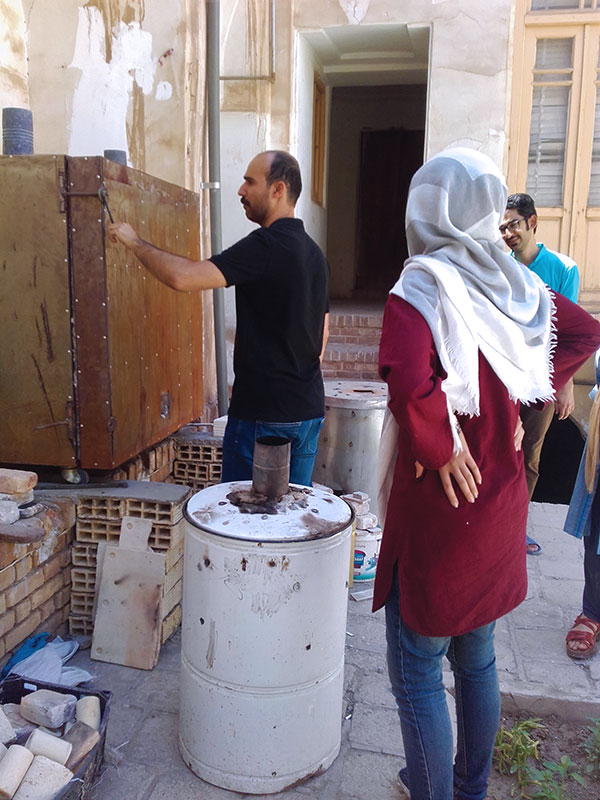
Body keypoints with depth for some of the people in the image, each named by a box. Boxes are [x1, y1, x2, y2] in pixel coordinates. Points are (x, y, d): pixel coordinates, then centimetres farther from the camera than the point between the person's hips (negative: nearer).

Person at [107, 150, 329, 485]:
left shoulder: (266, 246, -16)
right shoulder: (314, 252, 13)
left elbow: (182, 277, -25)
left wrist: (135, 241, -9)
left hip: (263, 412, -8)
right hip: (310, 410, 9)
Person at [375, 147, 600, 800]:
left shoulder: (423, 284, -19)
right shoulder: (512, 281, 2)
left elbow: (405, 376, -37)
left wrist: (441, 447, -21)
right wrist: (523, 403, 9)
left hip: (439, 505, -8)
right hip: (500, 502, 8)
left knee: (416, 673, 10)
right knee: (476, 659, 25)